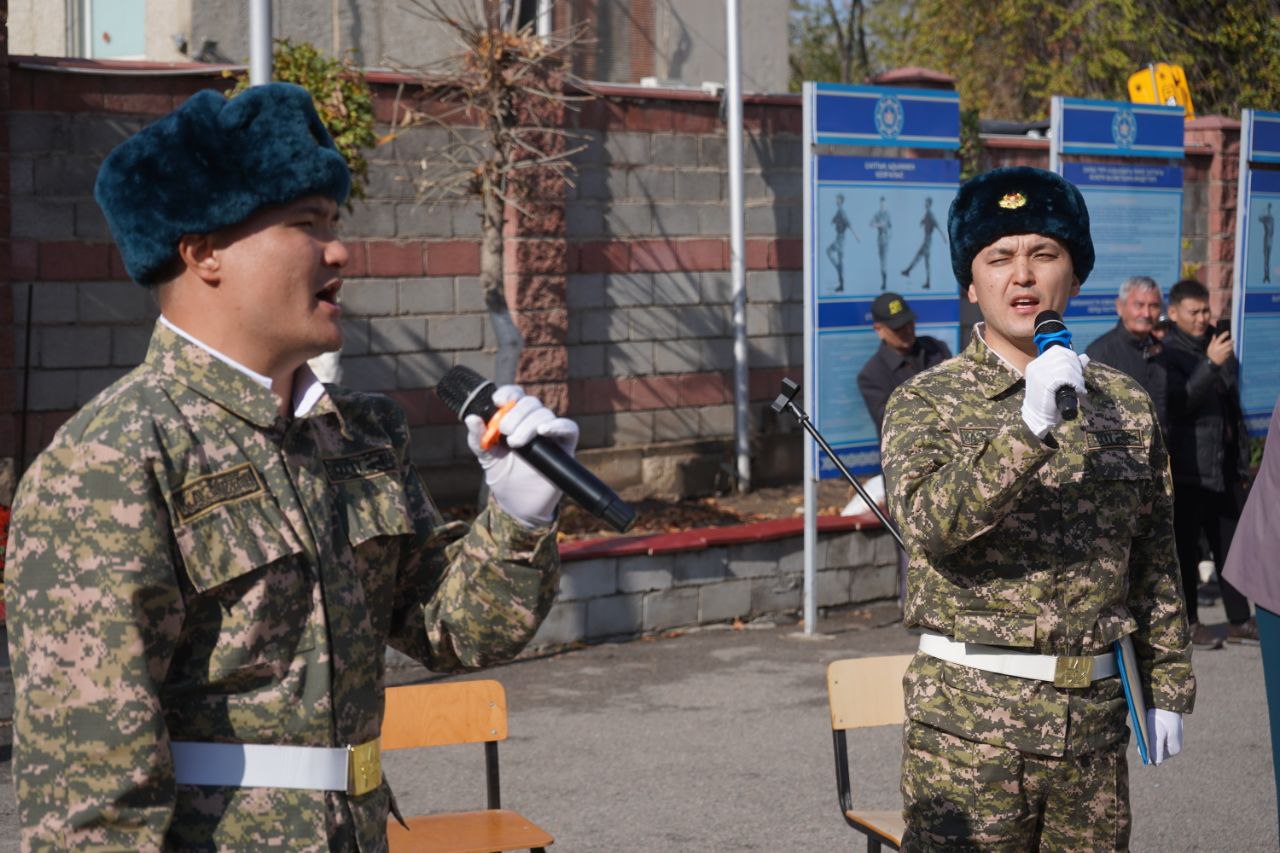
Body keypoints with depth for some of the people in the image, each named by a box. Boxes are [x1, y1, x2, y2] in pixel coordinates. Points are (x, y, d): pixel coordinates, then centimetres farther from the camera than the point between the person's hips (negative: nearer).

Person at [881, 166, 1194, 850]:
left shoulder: (1126, 404, 8)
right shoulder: (926, 402, -3)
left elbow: (1155, 560, 15)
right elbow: (929, 520, -21)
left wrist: (1168, 686, 15)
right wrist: (1031, 425, -30)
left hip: (1095, 719, 4)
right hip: (967, 724, -3)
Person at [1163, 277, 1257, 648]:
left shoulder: (1218, 342, 14)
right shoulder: (1166, 353, -9)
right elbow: (1177, 402, -23)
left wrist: (1242, 454, 21)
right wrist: (1211, 365, -31)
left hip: (1225, 464, 7)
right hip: (1187, 465, -7)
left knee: (1232, 542, 8)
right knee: (1187, 545, -1)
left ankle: (1240, 621, 15)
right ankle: (1189, 623, 8)